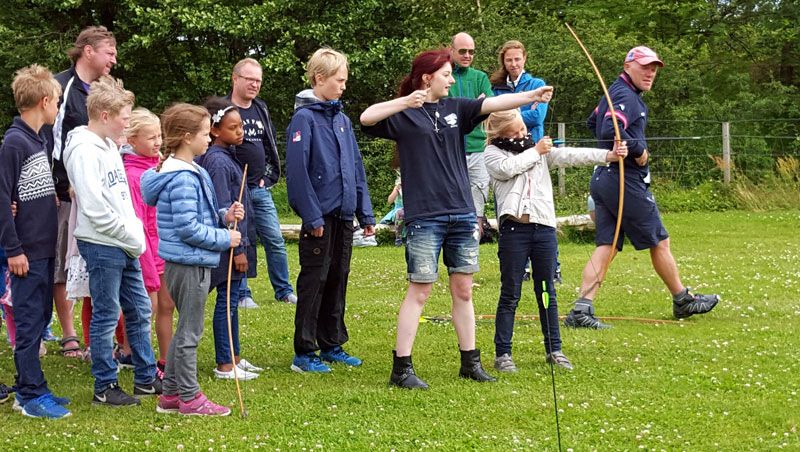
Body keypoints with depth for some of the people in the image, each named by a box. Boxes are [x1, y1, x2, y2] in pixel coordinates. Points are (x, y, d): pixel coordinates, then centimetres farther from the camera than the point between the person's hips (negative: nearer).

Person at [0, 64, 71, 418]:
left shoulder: (38, 140, 12)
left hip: (45, 247, 9)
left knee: (40, 316, 13)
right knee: (29, 319, -4)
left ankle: (30, 388, 21)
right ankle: (32, 396, 1)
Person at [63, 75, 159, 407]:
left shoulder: (109, 146, 13)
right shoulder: (84, 150, -16)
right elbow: (95, 210, -21)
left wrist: (136, 236, 7)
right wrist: (133, 239, -14)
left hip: (125, 245, 9)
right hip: (102, 246, -9)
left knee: (139, 311, 14)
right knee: (106, 317, 0)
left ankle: (146, 378, 25)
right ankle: (105, 388, 10)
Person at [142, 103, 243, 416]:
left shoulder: (190, 172, 12)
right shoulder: (184, 179, -20)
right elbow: (187, 229, -22)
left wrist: (224, 218, 5)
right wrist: (224, 238, -13)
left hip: (185, 263, 10)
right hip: (190, 263, -10)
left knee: (186, 330, 17)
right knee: (190, 332, 0)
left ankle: (171, 394, 25)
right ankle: (189, 398, 9)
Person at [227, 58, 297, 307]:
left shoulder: (261, 109, 13)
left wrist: (268, 176, 10)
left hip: (261, 189, 5)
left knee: (275, 241, 6)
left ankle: (284, 290, 15)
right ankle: (242, 294, 9)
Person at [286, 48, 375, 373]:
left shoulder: (343, 120, 13)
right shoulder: (304, 118, -10)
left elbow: (356, 169, 16)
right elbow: (297, 171, -16)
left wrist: (366, 214, 12)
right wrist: (312, 216, -19)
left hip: (344, 216, 7)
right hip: (321, 216, -7)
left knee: (337, 280, 13)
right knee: (314, 282, -2)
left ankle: (332, 345, 23)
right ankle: (304, 352, 5)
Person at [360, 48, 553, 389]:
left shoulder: (455, 108, 11)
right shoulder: (404, 114, -2)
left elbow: (494, 103, 0)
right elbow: (366, 118, -17)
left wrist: (532, 96, -12)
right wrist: (406, 102, -26)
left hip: (462, 214, 5)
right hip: (424, 217, -5)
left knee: (463, 290, 11)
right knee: (419, 291, -3)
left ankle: (470, 362, 20)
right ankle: (401, 368, 3)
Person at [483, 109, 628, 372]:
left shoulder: (543, 149, 14)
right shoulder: (493, 152, 5)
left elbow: (570, 156, 1)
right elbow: (507, 168, -16)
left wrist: (609, 155, -13)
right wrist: (535, 151, -2)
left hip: (544, 226, 3)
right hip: (514, 228, -3)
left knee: (547, 292, 11)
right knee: (510, 295, 2)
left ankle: (554, 350, 20)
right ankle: (502, 353, 8)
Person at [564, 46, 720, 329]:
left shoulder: (614, 92, 19)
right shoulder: (627, 96, -14)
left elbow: (593, 122, 33)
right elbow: (611, 130, -29)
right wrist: (638, 150, -17)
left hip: (603, 179, 10)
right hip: (626, 181, -10)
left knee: (606, 246, 2)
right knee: (659, 242, 5)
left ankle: (582, 309, -10)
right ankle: (683, 302, 19)